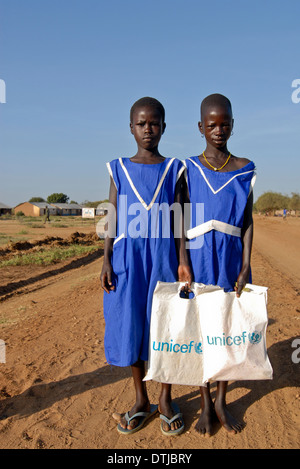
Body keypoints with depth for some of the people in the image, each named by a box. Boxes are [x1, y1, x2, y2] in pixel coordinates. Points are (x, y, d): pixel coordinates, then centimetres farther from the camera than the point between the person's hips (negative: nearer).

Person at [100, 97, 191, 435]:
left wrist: (183, 261, -6)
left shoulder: (174, 169, 5)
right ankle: (141, 400, 26)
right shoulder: (119, 169, 6)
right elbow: (112, 219, 5)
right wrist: (106, 261, -3)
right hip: (128, 258, 1)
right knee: (131, 327, 6)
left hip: (163, 258, 0)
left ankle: (166, 399, 27)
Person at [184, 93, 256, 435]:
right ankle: (205, 404, 26)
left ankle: (221, 402, 30)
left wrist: (245, 268, -6)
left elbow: (248, 222, 2)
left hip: (231, 259, 1)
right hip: (199, 258, -1)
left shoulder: (244, 169, 4)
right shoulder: (189, 169, 2)